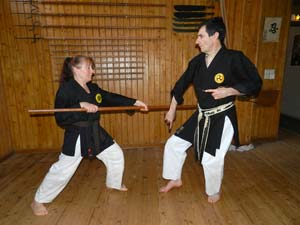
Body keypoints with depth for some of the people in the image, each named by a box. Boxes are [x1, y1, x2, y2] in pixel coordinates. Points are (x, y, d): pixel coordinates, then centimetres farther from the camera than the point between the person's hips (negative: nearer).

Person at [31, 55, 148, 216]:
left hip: (95, 133, 8)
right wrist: (81, 105, -30)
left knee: (116, 155, 14)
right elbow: (60, 118, -20)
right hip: (76, 136, -7)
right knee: (62, 170, 0)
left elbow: (112, 98, 8)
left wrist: (135, 102, 4)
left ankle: (114, 183, 42)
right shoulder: (66, 89, -15)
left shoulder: (93, 88, 6)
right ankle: (38, 201, 26)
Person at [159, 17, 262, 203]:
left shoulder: (234, 58, -15)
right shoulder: (197, 61, 2)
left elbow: (255, 84, -8)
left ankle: (214, 192, 33)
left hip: (222, 118, -6)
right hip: (201, 116, 6)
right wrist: (172, 110, 14)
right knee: (173, 144, 8)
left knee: (212, 160, -1)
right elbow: (181, 84, 10)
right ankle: (175, 179, 33)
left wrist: (228, 91, -23)